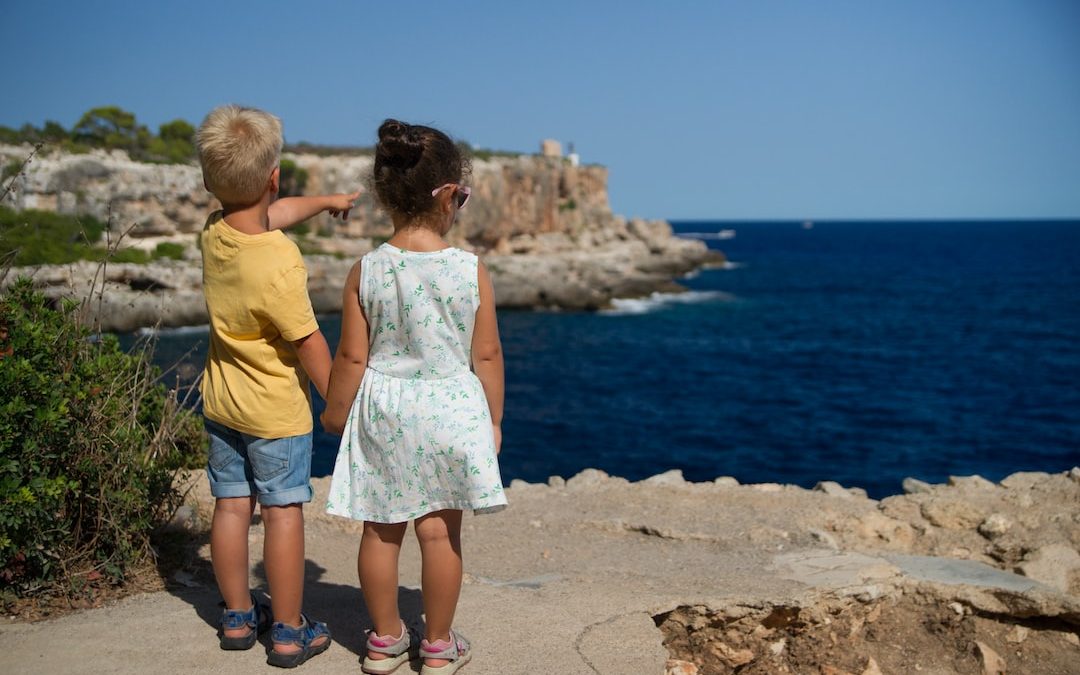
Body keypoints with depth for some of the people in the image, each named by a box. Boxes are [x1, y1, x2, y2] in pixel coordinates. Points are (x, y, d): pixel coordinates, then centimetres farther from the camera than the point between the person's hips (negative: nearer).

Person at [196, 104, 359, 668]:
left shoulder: (214, 233, -4)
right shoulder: (280, 263, -26)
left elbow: (273, 214, 16)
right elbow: (308, 342, -20)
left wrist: (327, 201, 32)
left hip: (221, 402, 7)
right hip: (276, 409, -7)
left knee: (231, 505, 14)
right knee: (283, 512, 2)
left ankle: (238, 617, 27)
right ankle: (289, 632, 10)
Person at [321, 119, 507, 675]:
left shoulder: (366, 271, -8)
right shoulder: (471, 270, -11)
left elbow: (352, 357, -4)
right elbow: (486, 355, -5)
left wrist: (335, 413, 12)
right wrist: (494, 419, 8)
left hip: (381, 409, 2)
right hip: (449, 408, -1)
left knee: (381, 530, 13)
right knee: (440, 531, 8)